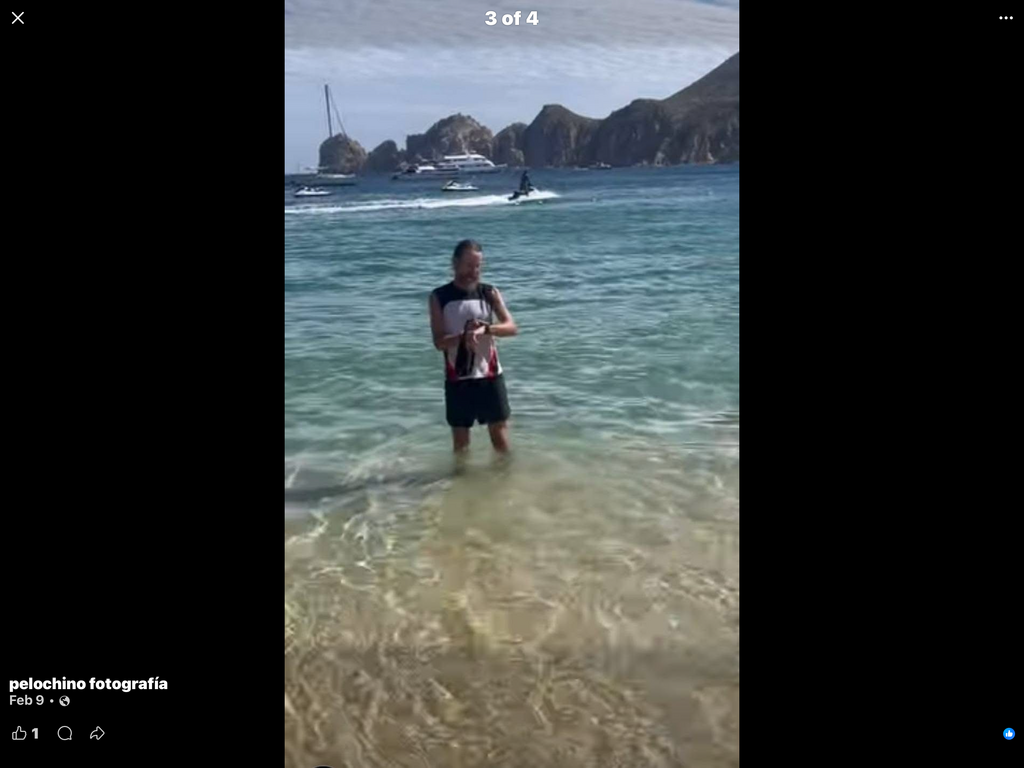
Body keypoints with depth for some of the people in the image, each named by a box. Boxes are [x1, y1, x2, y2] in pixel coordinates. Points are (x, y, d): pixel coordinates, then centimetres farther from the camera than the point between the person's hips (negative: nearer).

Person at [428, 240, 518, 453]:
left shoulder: (490, 293, 2)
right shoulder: (439, 297, -2)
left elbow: (512, 327, -9)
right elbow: (439, 342, -8)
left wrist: (486, 329, -29)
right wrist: (463, 336, -28)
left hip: (490, 376, 1)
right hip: (457, 380, -1)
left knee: (500, 434, 5)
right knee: (460, 442, 9)